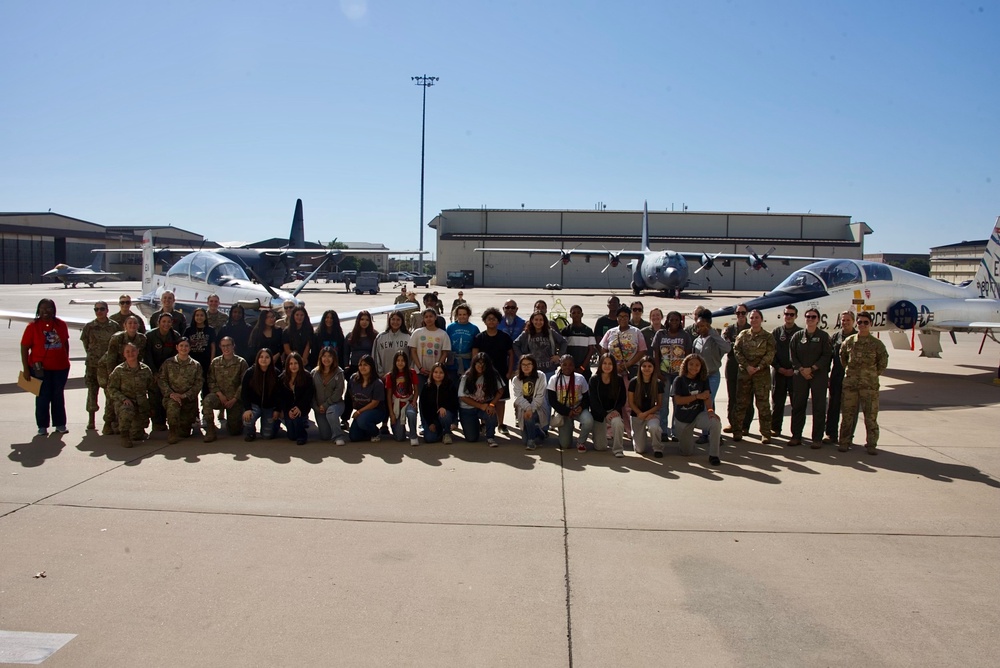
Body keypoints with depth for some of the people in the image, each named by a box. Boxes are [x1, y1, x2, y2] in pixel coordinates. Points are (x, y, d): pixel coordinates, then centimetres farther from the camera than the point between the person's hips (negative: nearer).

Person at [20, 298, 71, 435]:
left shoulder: (61, 325, 3)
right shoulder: (33, 326, -7)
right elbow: (24, 348, -6)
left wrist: (66, 360, 13)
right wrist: (26, 369, -10)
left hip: (61, 367, 3)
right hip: (41, 368, -3)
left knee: (59, 396, 11)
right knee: (43, 397, 1)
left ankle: (60, 424, 20)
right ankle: (42, 426, 10)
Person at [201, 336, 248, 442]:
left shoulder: (241, 362, -1)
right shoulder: (215, 362, 8)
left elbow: (244, 383, -6)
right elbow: (211, 381, 3)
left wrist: (234, 399, -13)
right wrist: (219, 394, -13)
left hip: (235, 399, -1)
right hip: (219, 396, 1)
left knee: (234, 431, -4)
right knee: (207, 401, -35)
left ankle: (232, 422, 35)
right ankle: (210, 432, -21)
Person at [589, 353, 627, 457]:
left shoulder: (619, 380, -5)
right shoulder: (594, 380, -9)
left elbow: (623, 398, 2)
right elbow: (593, 400, -12)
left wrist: (616, 410, -17)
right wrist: (605, 414, -22)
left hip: (614, 411, 0)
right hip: (599, 413, 0)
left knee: (618, 423, -38)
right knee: (600, 447, -2)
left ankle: (618, 449, -15)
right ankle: (603, 433, 35)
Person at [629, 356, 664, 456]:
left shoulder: (658, 383, -6)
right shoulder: (634, 382, -8)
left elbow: (659, 404, -3)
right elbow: (631, 403, -3)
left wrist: (646, 413, -15)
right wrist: (641, 414, -14)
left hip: (652, 413, 0)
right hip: (637, 415, 0)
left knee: (654, 427, -38)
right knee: (640, 450, -3)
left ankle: (658, 448, -9)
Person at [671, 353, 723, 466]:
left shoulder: (703, 380, 0)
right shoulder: (679, 380, -8)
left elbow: (707, 397, -12)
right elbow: (678, 400, -17)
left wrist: (710, 410, -32)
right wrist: (697, 396, -21)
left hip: (698, 415, 1)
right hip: (682, 419, -1)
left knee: (716, 423, -33)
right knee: (686, 452, 6)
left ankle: (713, 455, -16)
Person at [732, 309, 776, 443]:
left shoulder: (768, 336, 4)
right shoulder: (743, 335, 9)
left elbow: (770, 354, -4)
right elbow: (737, 351, 0)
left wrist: (759, 367, -15)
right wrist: (747, 366, -11)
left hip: (762, 373, -2)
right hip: (744, 372, 2)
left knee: (763, 403, -1)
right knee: (741, 402, 3)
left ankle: (765, 433, 4)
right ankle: (737, 431, 11)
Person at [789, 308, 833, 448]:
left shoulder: (823, 336, 3)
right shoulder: (797, 335, 9)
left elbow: (827, 355, -4)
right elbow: (792, 355, 4)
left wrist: (812, 368, -12)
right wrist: (801, 369, -9)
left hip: (819, 375, -2)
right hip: (800, 375, 2)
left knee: (819, 407, -1)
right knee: (797, 406, 4)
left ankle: (817, 439, 4)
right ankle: (796, 436, 12)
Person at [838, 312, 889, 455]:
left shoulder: (877, 344, 0)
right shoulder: (849, 341, 4)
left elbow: (883, 362, 9)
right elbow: (842, 357, 17)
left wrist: (874, 375, 8)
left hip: (869, 385, -1)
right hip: (850, 383, 2)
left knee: (871, 416, 0)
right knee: (847, 414, 5)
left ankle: (871, 444, 8)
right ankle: (844, 442, 13)